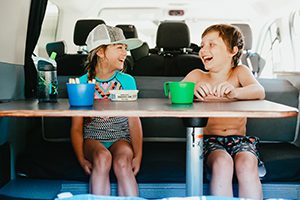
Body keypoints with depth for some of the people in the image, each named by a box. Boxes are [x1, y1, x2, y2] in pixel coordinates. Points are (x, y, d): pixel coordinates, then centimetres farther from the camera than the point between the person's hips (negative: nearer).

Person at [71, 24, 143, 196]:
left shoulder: (127, 81, 3)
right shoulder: (82, 84, 0)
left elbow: (134, 122, -1)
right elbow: (77, 127, 1)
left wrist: (138, 154, -14)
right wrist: (81, 159, -13)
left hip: (121, 138, 1)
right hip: (93, 139, 0)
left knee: (122, 162, -31)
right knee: (103, 157, -32)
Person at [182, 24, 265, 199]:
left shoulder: (239, 71, 6)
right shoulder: (198, 76, 8)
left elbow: (259, 92, -15)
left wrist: (234, 92, -38)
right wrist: (192, 90, -32)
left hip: (240, 139, 1)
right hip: (209, 139, 0)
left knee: (247, 165, -29)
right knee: (222, 163, -30)